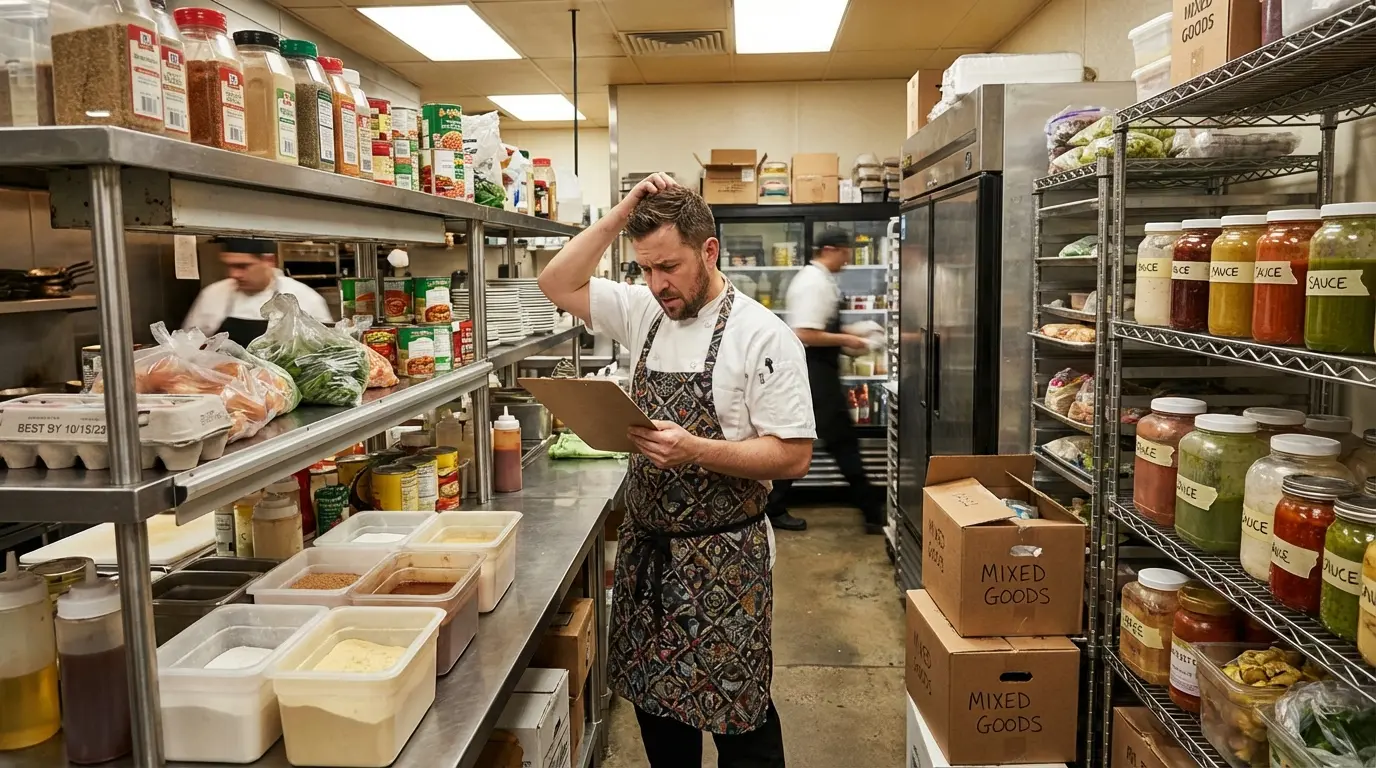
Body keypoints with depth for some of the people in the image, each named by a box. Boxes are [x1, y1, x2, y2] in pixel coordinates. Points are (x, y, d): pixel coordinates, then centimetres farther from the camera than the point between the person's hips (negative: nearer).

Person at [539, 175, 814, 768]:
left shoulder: (762, 335, -14)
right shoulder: (645, 313, 4)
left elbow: (792, 456, -16)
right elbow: (557, 283, 6)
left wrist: (695, 451, -28)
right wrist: (619, 216, -4)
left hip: (724, 558, -6)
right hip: (645, 549, 6)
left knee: (737, 718, 5)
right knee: (656, 701, 18)